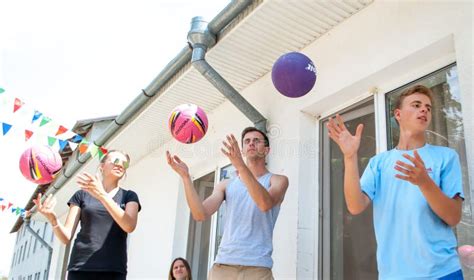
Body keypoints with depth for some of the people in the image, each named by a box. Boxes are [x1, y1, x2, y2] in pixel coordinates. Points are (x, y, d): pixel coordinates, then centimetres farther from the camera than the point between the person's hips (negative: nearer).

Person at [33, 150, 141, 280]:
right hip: (81, 268, 1)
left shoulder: (129, 196, 11)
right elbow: (66, 237, 6)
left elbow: (129, 226, -10)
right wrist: (53, 219, -14)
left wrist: (102, 195, -18)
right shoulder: (82, 194, 13)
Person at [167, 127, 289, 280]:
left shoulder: (278, 180, 5)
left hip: (256, 267, -2)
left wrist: (240, 165, -27)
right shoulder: (226, 185, 13)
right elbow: (200, 214, 0)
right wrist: (185, 176, -9)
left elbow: (265, 204, -17)